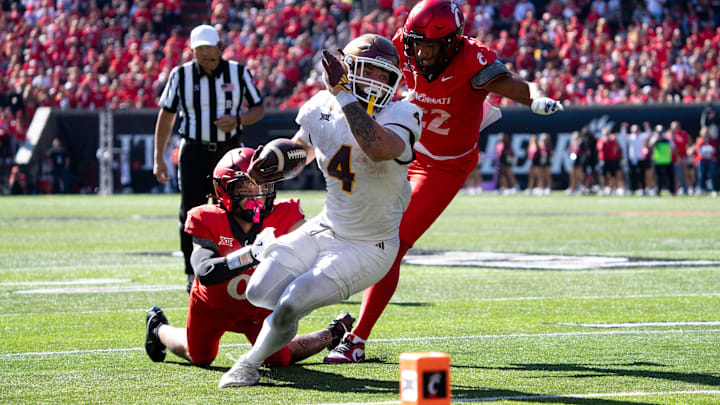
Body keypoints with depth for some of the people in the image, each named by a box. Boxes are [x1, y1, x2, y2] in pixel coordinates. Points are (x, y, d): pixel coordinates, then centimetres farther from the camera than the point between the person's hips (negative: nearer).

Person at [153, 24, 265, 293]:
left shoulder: (238, 73, 1)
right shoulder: (181, 76, 1)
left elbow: (258, 109, 9)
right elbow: (166, 116, 8)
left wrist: (238, 120, -13)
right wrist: (159, 158, 4)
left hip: (229, 151, 0)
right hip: (194, 152, 0)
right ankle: (193, 273, 6)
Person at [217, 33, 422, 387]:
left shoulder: (400, 116, -20)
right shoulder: (323, 108, -4)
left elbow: (379, 149, -45)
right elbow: (303, 147, 19)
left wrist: (344, 94, -42)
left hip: (369, 248, -6)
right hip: (326, 229, 6)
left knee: (289, 306, -15)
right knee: (260, 291, -1)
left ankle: (251, 362, 12)